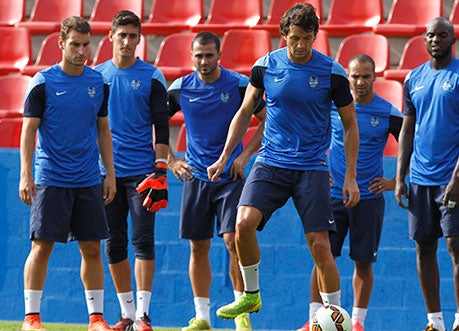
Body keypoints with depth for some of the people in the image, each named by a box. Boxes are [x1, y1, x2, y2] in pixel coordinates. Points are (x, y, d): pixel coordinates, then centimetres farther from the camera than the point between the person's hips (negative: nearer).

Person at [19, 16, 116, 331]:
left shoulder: (99, 83, 7)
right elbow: (29, 130, -5)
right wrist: (26, 174, -12)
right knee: (42, 246, -6)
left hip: (89, 181, 4)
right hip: (50, 180, -4)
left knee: (92, 249, 4)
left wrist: (111, 174, 10)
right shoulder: (43, 82, -5)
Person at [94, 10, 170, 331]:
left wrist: (161, 168, -8)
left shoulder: (152, 77, 2)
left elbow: (161, 127, 1)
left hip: (141, 172, -3)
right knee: (115, 244, 4)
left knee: (143, 240, -8)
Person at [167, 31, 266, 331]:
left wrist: (246, 154, -7)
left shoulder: (239, 85, -5)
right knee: (198, 248, 4)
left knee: (233, 240, -14)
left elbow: (268, 120, 2)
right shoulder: (181, 88, 2)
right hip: (195, 177, 3)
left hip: (230, 175, -3)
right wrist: (170, 160, 3)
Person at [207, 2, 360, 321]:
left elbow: (350, 125, 4)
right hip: (270, 162, 2)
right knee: (244, 223, -19)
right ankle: (251, 294, 2)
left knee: (320, 245, -7)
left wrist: (350, 177, -1)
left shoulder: (332, 72, -5)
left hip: (312, 167, -2)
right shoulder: (266, 66, 0)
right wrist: (224, 157, 10)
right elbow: (245, 112, 14)